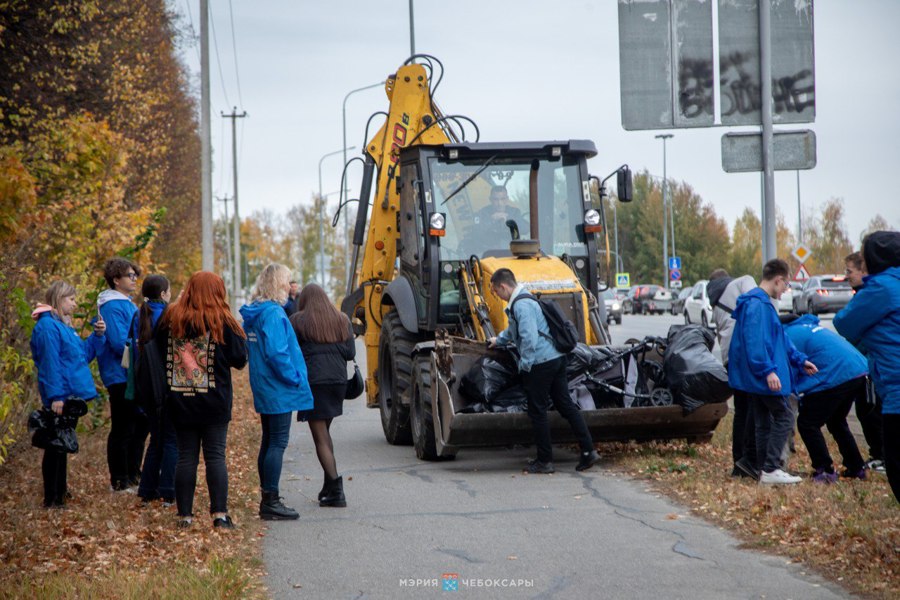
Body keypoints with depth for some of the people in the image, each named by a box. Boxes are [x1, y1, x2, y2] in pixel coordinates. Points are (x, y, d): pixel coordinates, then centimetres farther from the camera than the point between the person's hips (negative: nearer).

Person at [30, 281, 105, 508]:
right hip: (60, 398, -10)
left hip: (71, 395, 10)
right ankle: (52, 498, -2)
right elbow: (50, 363, -21)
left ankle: (60, 492, 30)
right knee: (56, 446, -5)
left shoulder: (63, 325, 16)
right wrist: (55, 395, -25)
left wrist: (96, 335, 6)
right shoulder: (48, 326, -15)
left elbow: (83, 355, 20)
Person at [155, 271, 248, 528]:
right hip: (214, 401, -3)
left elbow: (159, 353, 9)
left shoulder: (170, 318, 1)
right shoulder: (222, 320, -8)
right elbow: (239, 358, -6)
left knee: (186, 456, 7)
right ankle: (219, 514, -5)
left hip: (179, 399, 3)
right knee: (215, 456, 1)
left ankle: (184, 514, 7)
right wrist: (239, 334, 11)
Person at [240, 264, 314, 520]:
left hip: (264, 390, 10)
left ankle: (267, 500, 20)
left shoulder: (254, 313, 11)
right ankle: (271, 502, -6)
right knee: (277, 443, -6)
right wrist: (295, 378, -15)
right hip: (279, 390, -10)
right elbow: (275, 352, -24)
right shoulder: (273, 313, -18)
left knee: (269, 442, 14)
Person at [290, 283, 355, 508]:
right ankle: (329, 487, 19)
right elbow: (350, 352, 6)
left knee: (320, 437, -2)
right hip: (338, 380, 5)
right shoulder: (341, 320, 9)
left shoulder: (297, 321, -3)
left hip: (312, 381, -5)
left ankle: (336, 488, -13)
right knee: (325, 432, 20)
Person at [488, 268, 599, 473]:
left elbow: (529, 338, -25)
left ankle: (544, 461, 7)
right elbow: (514, 329, 38)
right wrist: (499, 340, 54)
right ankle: (588, 450, 6)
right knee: (565, 404, 10)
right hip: (556, 358, 10)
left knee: (537, 412, 1)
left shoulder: (521, 305, -16)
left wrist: (524, 364, -14)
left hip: (540, 363, -10)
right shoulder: (525, 299, 17)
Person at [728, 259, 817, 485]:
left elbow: (781, 339, 24)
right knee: (784, 417, -6)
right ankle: (771, 469, -9)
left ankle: (766, 470, 16)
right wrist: (768, 370, -30)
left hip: (755, 379, 11)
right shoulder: (757, 303, -17)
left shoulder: (762, 302, 18)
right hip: (763, 378, -11)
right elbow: (754, 341, -26)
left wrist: (799, 360, 23)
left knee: (763, 423, 12)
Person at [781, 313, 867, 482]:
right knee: (836, 421, 27)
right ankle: (856, 468, 29)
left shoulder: (788, 336, -3)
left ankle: (825, 471, -1)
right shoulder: (807, 326, 26)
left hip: (836, 377, -9)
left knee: (807, 423, 2)